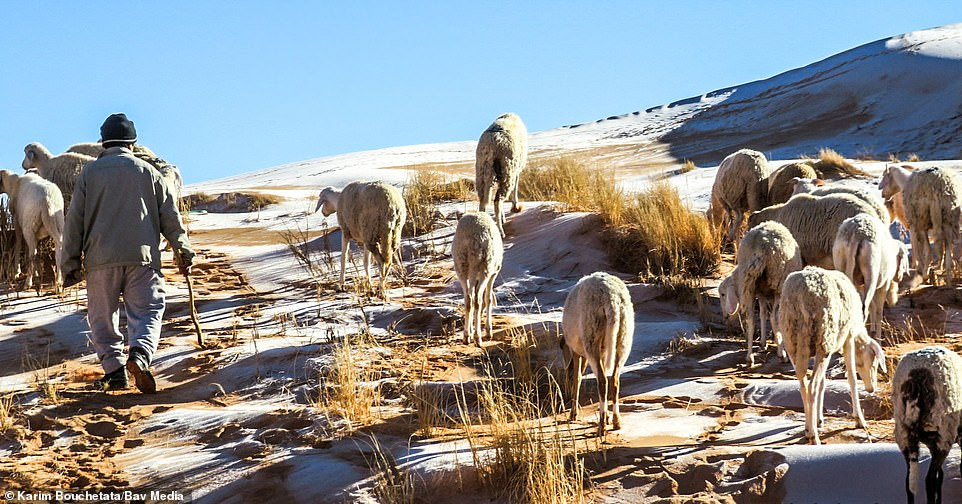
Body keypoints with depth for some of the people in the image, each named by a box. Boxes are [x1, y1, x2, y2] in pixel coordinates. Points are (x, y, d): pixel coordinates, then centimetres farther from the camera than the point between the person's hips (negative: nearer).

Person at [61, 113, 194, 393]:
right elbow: (170, 216, 12)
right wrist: (183, 252, 19)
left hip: (100, 258, 0)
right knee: (147, 312, 0)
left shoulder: (90, 173, 9)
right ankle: (140, 354, -27)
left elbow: (74, 220, 7)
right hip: (142, 256, 0)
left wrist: (71, 264, 11)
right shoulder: (147, 172, 11)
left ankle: (114, 369, 2)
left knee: (102, 318, 11)